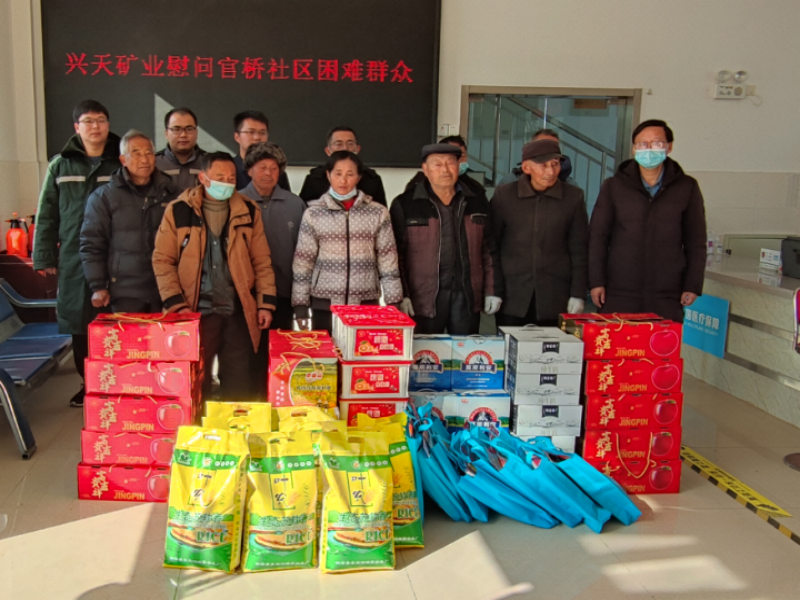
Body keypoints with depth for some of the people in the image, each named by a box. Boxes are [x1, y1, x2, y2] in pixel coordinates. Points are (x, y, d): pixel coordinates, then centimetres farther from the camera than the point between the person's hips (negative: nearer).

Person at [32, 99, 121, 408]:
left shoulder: (120, 164, 4)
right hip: (74, 259, 2)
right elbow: (46, 215, 9)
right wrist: (44, 257, 4)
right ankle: (88, 385, 20)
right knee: (80, 325, 7)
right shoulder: (61, 165, 9)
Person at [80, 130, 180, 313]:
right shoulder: (104, 196, 3)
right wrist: (98, 286, -6)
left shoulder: (171, 193, 11)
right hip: (125, 293, -2)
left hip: (166, 291, 3)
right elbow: (91, 244, 1)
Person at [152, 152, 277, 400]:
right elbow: (162, 259, 0)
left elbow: (262, 261, 8)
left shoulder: (248, 211, 6)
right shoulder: (178, 211, 0)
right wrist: (174, 302, -9)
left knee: (238, 384, 8)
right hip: (195, 311, -2)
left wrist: (266, 303, 1)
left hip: (239, 313, 2)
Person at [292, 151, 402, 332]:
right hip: (325, 304, 0)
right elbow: (302, 263, 2)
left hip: (366, 304, 0)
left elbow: (388, 261, 3)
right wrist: (301, 307, -1)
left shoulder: (378, 213, 2)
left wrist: (393, 304, 0)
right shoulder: (314, 213, 1)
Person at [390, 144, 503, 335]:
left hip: (467, 297, 3)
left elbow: (489, 250, 14)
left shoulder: (477, 203, 11)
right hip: (423, 300, -3)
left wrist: (493, 290, 9)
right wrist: (400, 295, -9)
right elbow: (396, 254, -2)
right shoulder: (405, 204, 0)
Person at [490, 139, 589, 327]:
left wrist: (578, 294, 1)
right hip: (511, 298, 0)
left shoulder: (573, 197, 1)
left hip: (556, 300, 0)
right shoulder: (504, 195, 0)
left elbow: (579, 251, 5)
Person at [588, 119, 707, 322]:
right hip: (618, 295, 0)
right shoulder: (613, 187, 6)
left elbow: (696, 243, 9)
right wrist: (596, 282, -2)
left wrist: (693, 287, 2)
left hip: (668, 298, 0)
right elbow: (597, 237, 5)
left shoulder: (687, 188, 7)